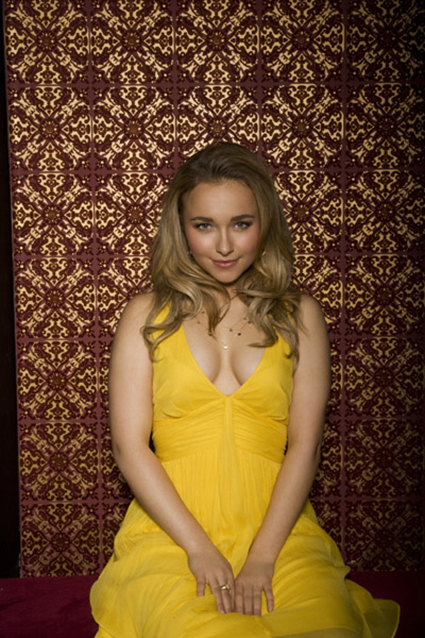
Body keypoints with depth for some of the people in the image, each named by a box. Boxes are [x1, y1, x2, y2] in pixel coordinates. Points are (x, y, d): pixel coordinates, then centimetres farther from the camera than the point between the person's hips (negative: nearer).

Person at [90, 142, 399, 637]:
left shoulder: (300, 316, 7)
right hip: (170, 527, 0)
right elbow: (129, 445, 0)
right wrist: (199, 547, -9)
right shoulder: (148, 314, 6)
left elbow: (304, 445, 1)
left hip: (276, 524, 1)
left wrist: (262, 557, -10)